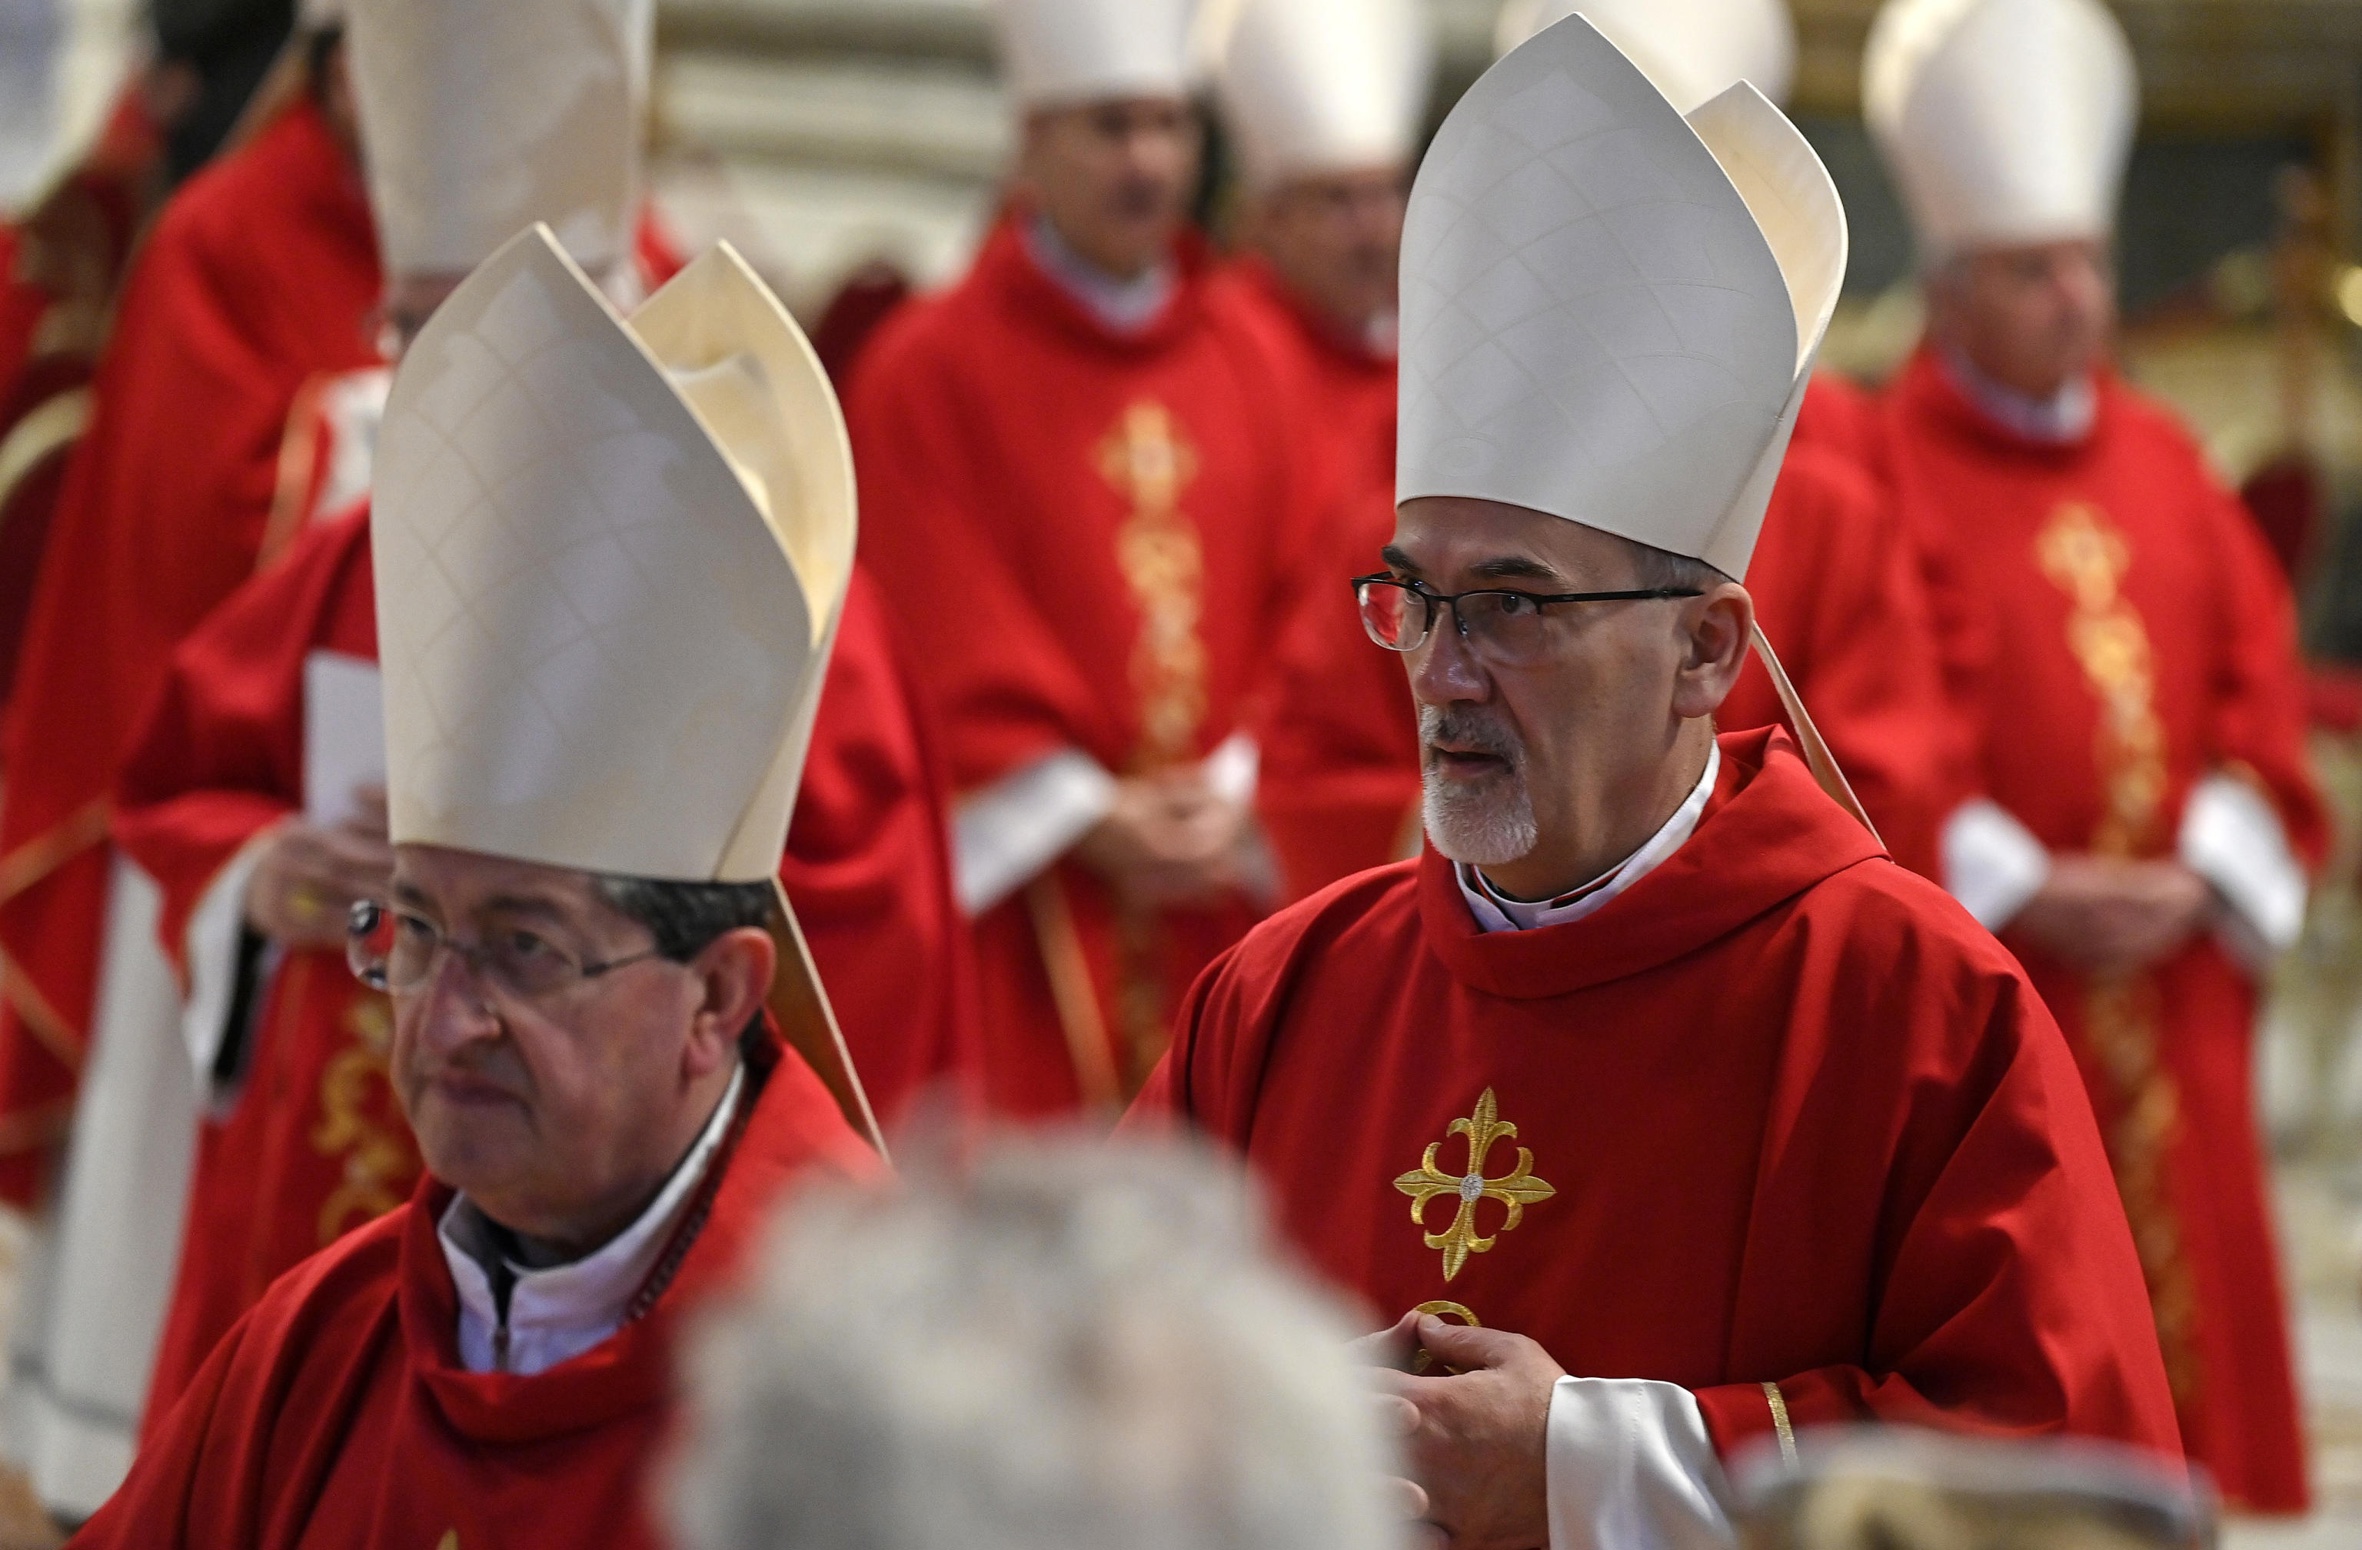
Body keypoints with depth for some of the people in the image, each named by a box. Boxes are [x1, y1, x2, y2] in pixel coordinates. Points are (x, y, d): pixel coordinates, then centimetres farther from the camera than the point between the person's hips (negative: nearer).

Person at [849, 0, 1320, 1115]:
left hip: (1221, 885, 4)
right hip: (1017, 862, -4)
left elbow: (1295, 605, 11)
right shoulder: (930, 369, -2)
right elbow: (944, 645, -7)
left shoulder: (1238, 364, 12)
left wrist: (1237, 791, -4)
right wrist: (1086, 816, -13)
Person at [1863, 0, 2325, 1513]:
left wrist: (2206, 877, -5)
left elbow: (2261, 689, 10)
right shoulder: (1880, 477, -6)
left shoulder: (2166, 466, 12)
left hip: (2168, 999, 6)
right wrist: (2021, 894, -16)